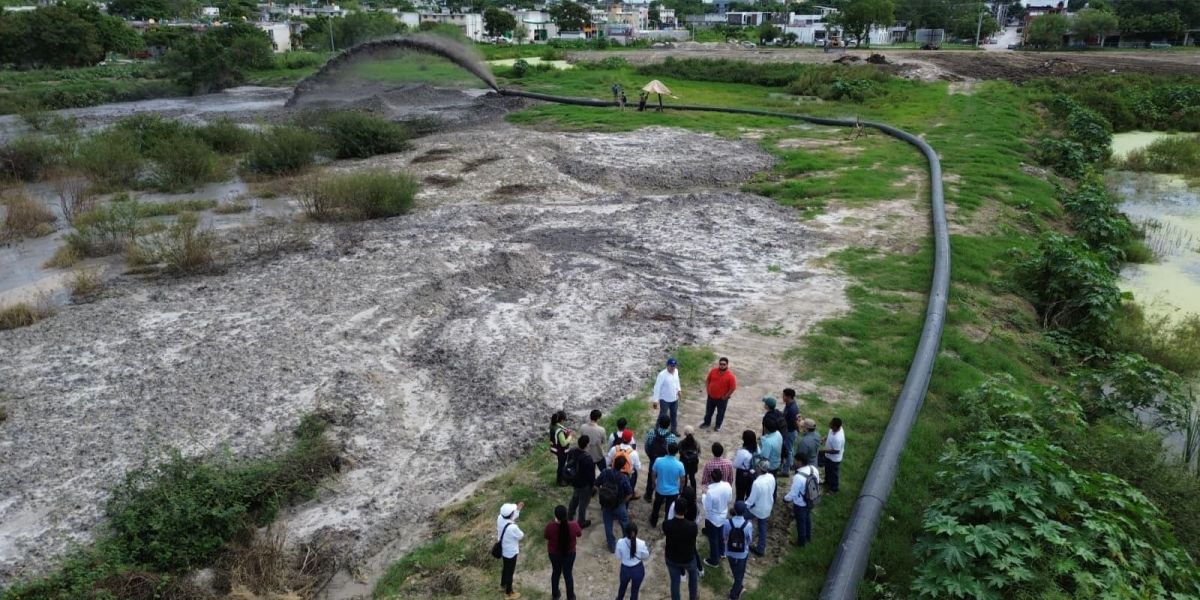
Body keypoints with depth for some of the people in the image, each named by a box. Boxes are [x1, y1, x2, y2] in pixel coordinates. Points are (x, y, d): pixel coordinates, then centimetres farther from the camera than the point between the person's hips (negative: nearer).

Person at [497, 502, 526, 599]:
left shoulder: (500, 518, -17)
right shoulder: (513, 527, -39)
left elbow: (512, 517, 6)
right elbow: (522, 537, -18)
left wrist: (518, 508, 14)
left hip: (503, 549, 7)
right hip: (511, 552, -7)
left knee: (506, 568, 31)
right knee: (510, 572, 15)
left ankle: (503, 585, 53)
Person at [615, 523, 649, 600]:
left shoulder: (620, 542, -23)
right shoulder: (641, 543, -25)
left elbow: (618, 557, -7)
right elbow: (645, 557, -7)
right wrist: (648, 551, 13)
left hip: (625, 569, 2)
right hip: (638, 569, -2)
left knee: (623, 586, 32)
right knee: (635, 590, 23)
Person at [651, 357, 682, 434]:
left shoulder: (676, 371, -7)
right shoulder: (662, 374, -27)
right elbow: (657, 387, -23)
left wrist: (679, 390, 6)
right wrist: (655, 400, -23)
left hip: (674, 398, 7)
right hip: (665, 399, -7)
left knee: (674, 414, 22)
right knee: (663, 416, 5)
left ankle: (674, 430, 41)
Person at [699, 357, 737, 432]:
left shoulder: (730, 376, -22)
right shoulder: (713, 371, -10)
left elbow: (733, 387, -17)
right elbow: (707, 380, 5)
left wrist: (726, 396, -12)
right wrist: (708, 389, 1)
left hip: (722, 398, -3)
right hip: (711, 396, 4)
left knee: (720, 413, 16)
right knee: (708, 410, 21)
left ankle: (718, 425, 38)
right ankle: (707, 422, 44)